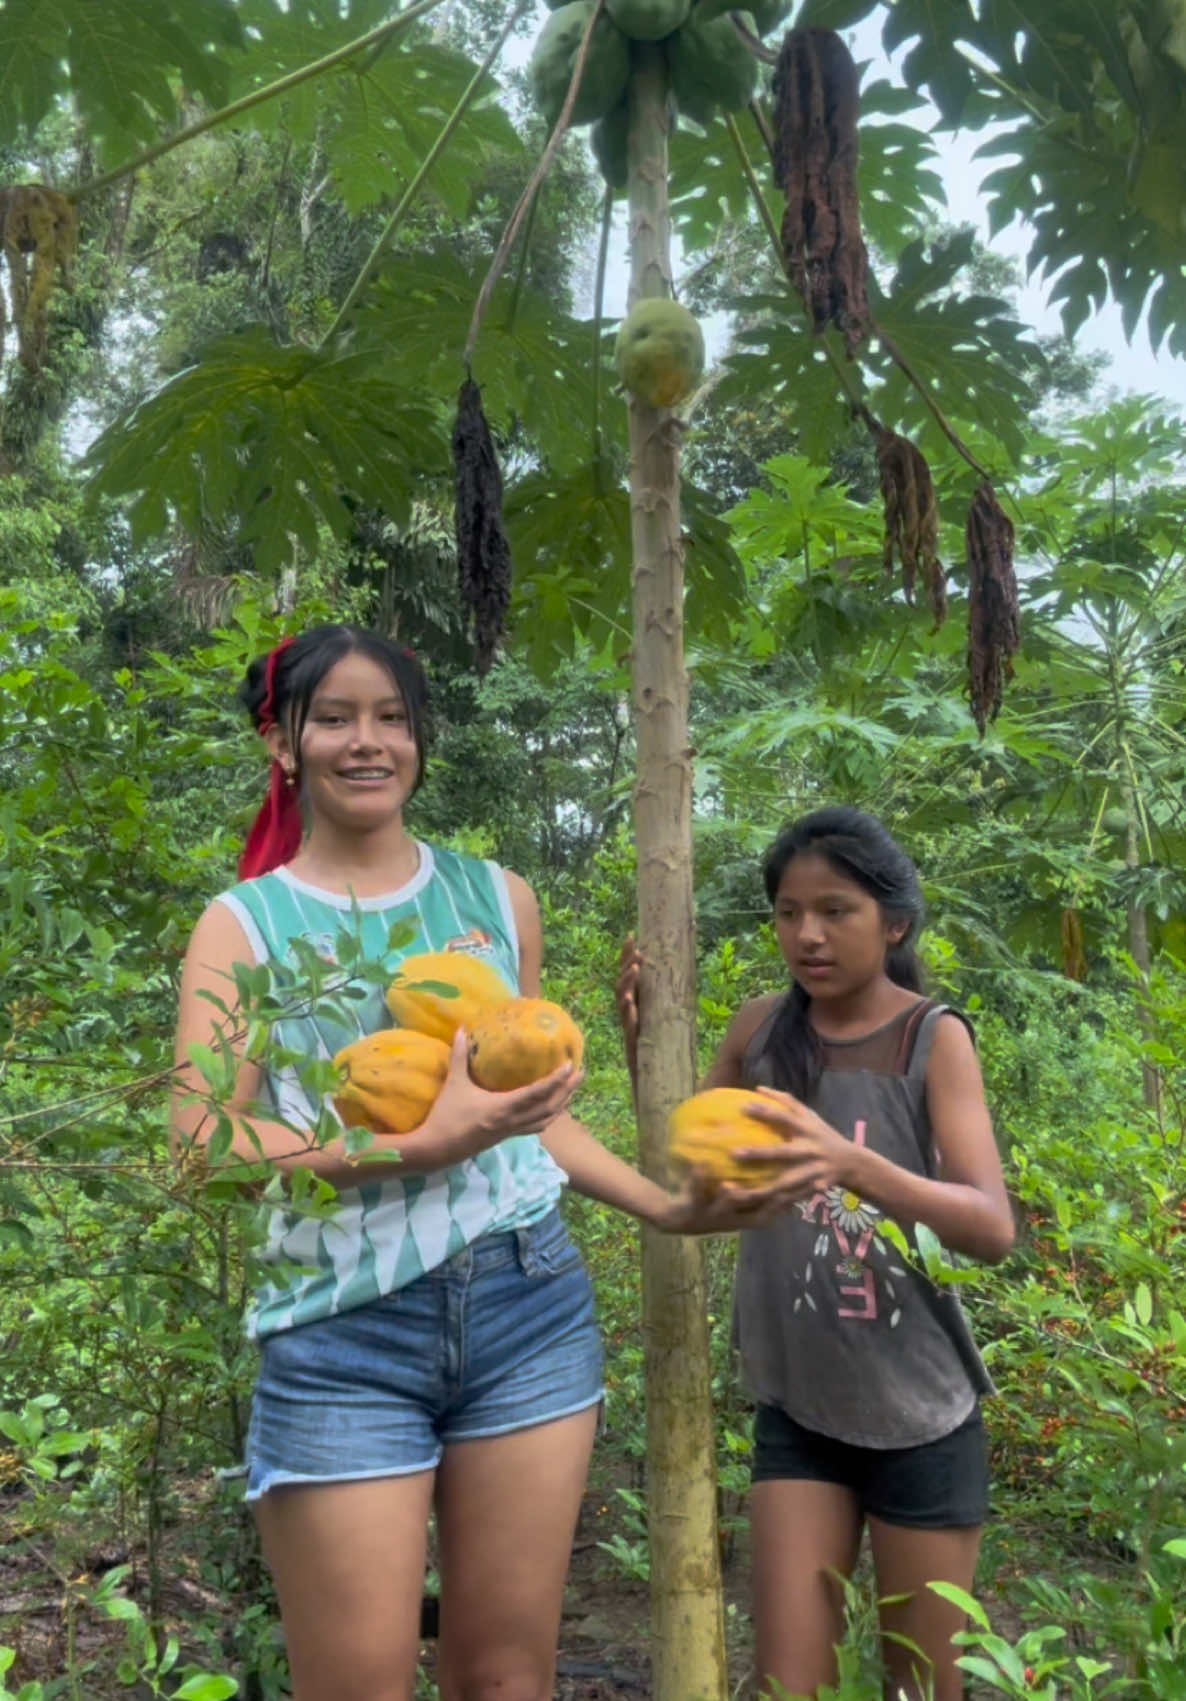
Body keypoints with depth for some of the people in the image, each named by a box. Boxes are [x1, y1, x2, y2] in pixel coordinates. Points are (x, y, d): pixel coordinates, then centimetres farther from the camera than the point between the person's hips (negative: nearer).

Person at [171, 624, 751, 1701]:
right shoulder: (245, 924, 0)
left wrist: (665, 1207, 9)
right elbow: (203, 1141, -12)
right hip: (344, 1329, -2)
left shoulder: (497, 898, 9)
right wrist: (428, 1142, -21)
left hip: (528, 1304, 3)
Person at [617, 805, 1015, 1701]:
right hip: (796, 1410, 2)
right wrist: (642, 1043, -8)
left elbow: (993, 1227, -22)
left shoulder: (934, 1036, -13)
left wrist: (853, 1164, -39)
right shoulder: (760, 1029, -3)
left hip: (920, 1413, -2)